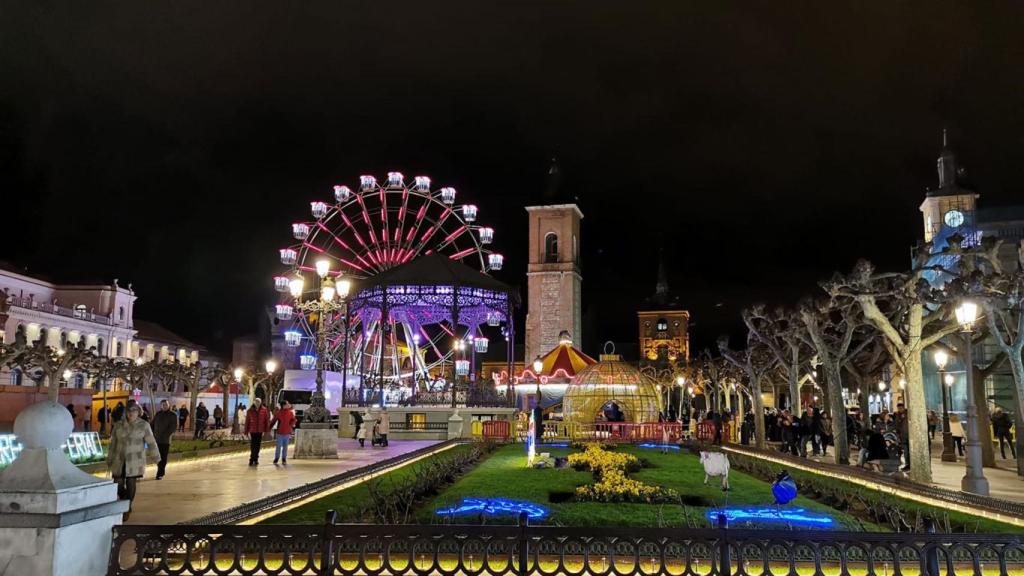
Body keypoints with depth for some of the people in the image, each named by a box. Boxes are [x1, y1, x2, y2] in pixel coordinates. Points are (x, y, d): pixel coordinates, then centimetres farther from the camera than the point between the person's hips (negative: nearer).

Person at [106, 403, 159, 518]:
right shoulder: (119, 425, 3)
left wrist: (156, 457, -5)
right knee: (118, 484, 3)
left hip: (135, 461, -3)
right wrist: (109, 459, 13)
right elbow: (113, 444, 10)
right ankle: (125, 502, 33)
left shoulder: (144, 425, -6)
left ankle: (127, 509, 17)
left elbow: (151, 442, -5)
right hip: (120, 460, 3)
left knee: (130, 484, 1)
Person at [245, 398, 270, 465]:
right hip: (252, 431, -1)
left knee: (258, 446, 8)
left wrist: (266, 430, -2)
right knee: (253, 445, 0)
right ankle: (252, 459, 9)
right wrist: (247, 431, -1)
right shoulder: (250, 411, -2)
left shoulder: (264, 410, -2)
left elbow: (267, 420, 1)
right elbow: (247, 421, 0)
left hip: (260, 431, 1)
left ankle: (255, 459, 19)